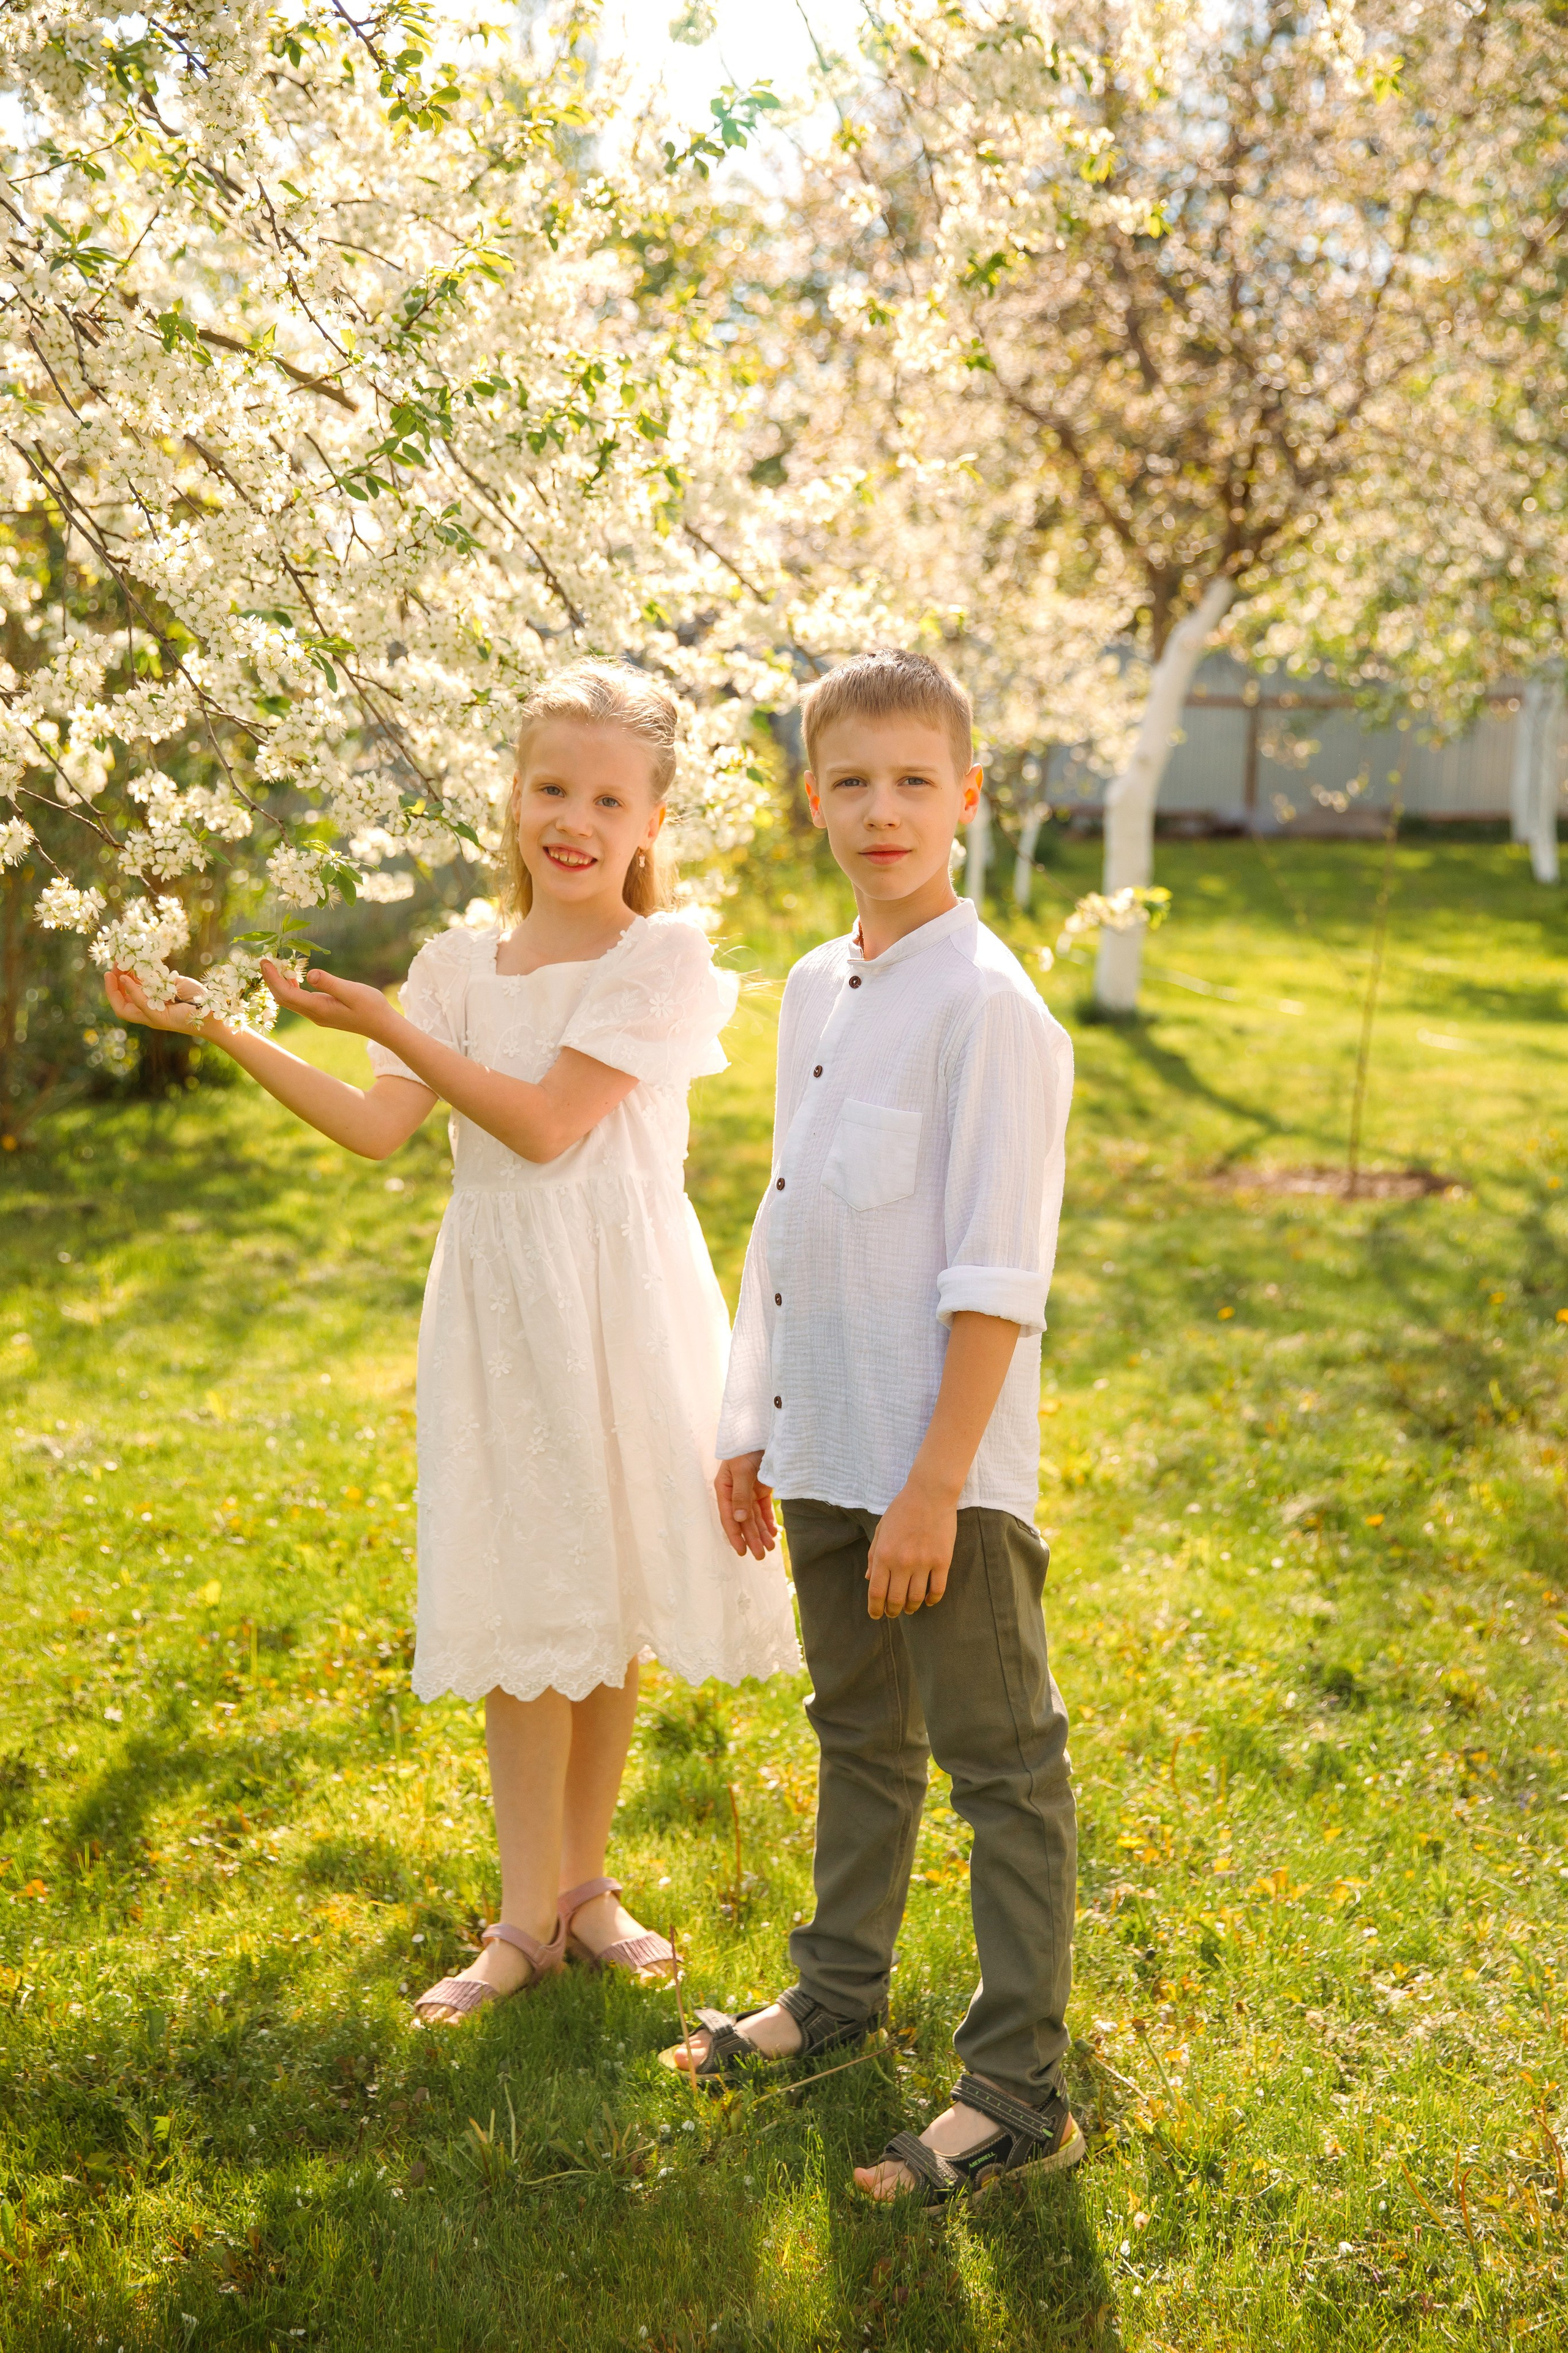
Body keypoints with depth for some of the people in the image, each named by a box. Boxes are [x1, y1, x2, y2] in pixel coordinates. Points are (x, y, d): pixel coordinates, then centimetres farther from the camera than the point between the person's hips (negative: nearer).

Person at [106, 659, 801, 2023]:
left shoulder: (665, 960, -7)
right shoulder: (463, 965, 7)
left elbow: (544, 1122, -15)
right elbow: (379, 1129, -2)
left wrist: (383, 1022, -12)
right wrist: (219, 1032, -7)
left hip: (620, 1306, -2)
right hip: (500, 1300, 3)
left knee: (611, 1603, 8)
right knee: (522, 1607, 4)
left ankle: (584, 1884, 27)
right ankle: (528, 1921, 15)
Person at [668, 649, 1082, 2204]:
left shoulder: (986, 1005, -15)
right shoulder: (811, 991, 10)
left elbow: (996, 1278, -18)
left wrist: (933, 1487, -19)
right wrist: (751, 1428, 16)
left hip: (943, 1462, -8)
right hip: (823, 1446, 8)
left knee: (1000, 1763, 4)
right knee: (857, 1734, 22)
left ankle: (1018, 2088, 14)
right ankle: (838, 1991, 40)